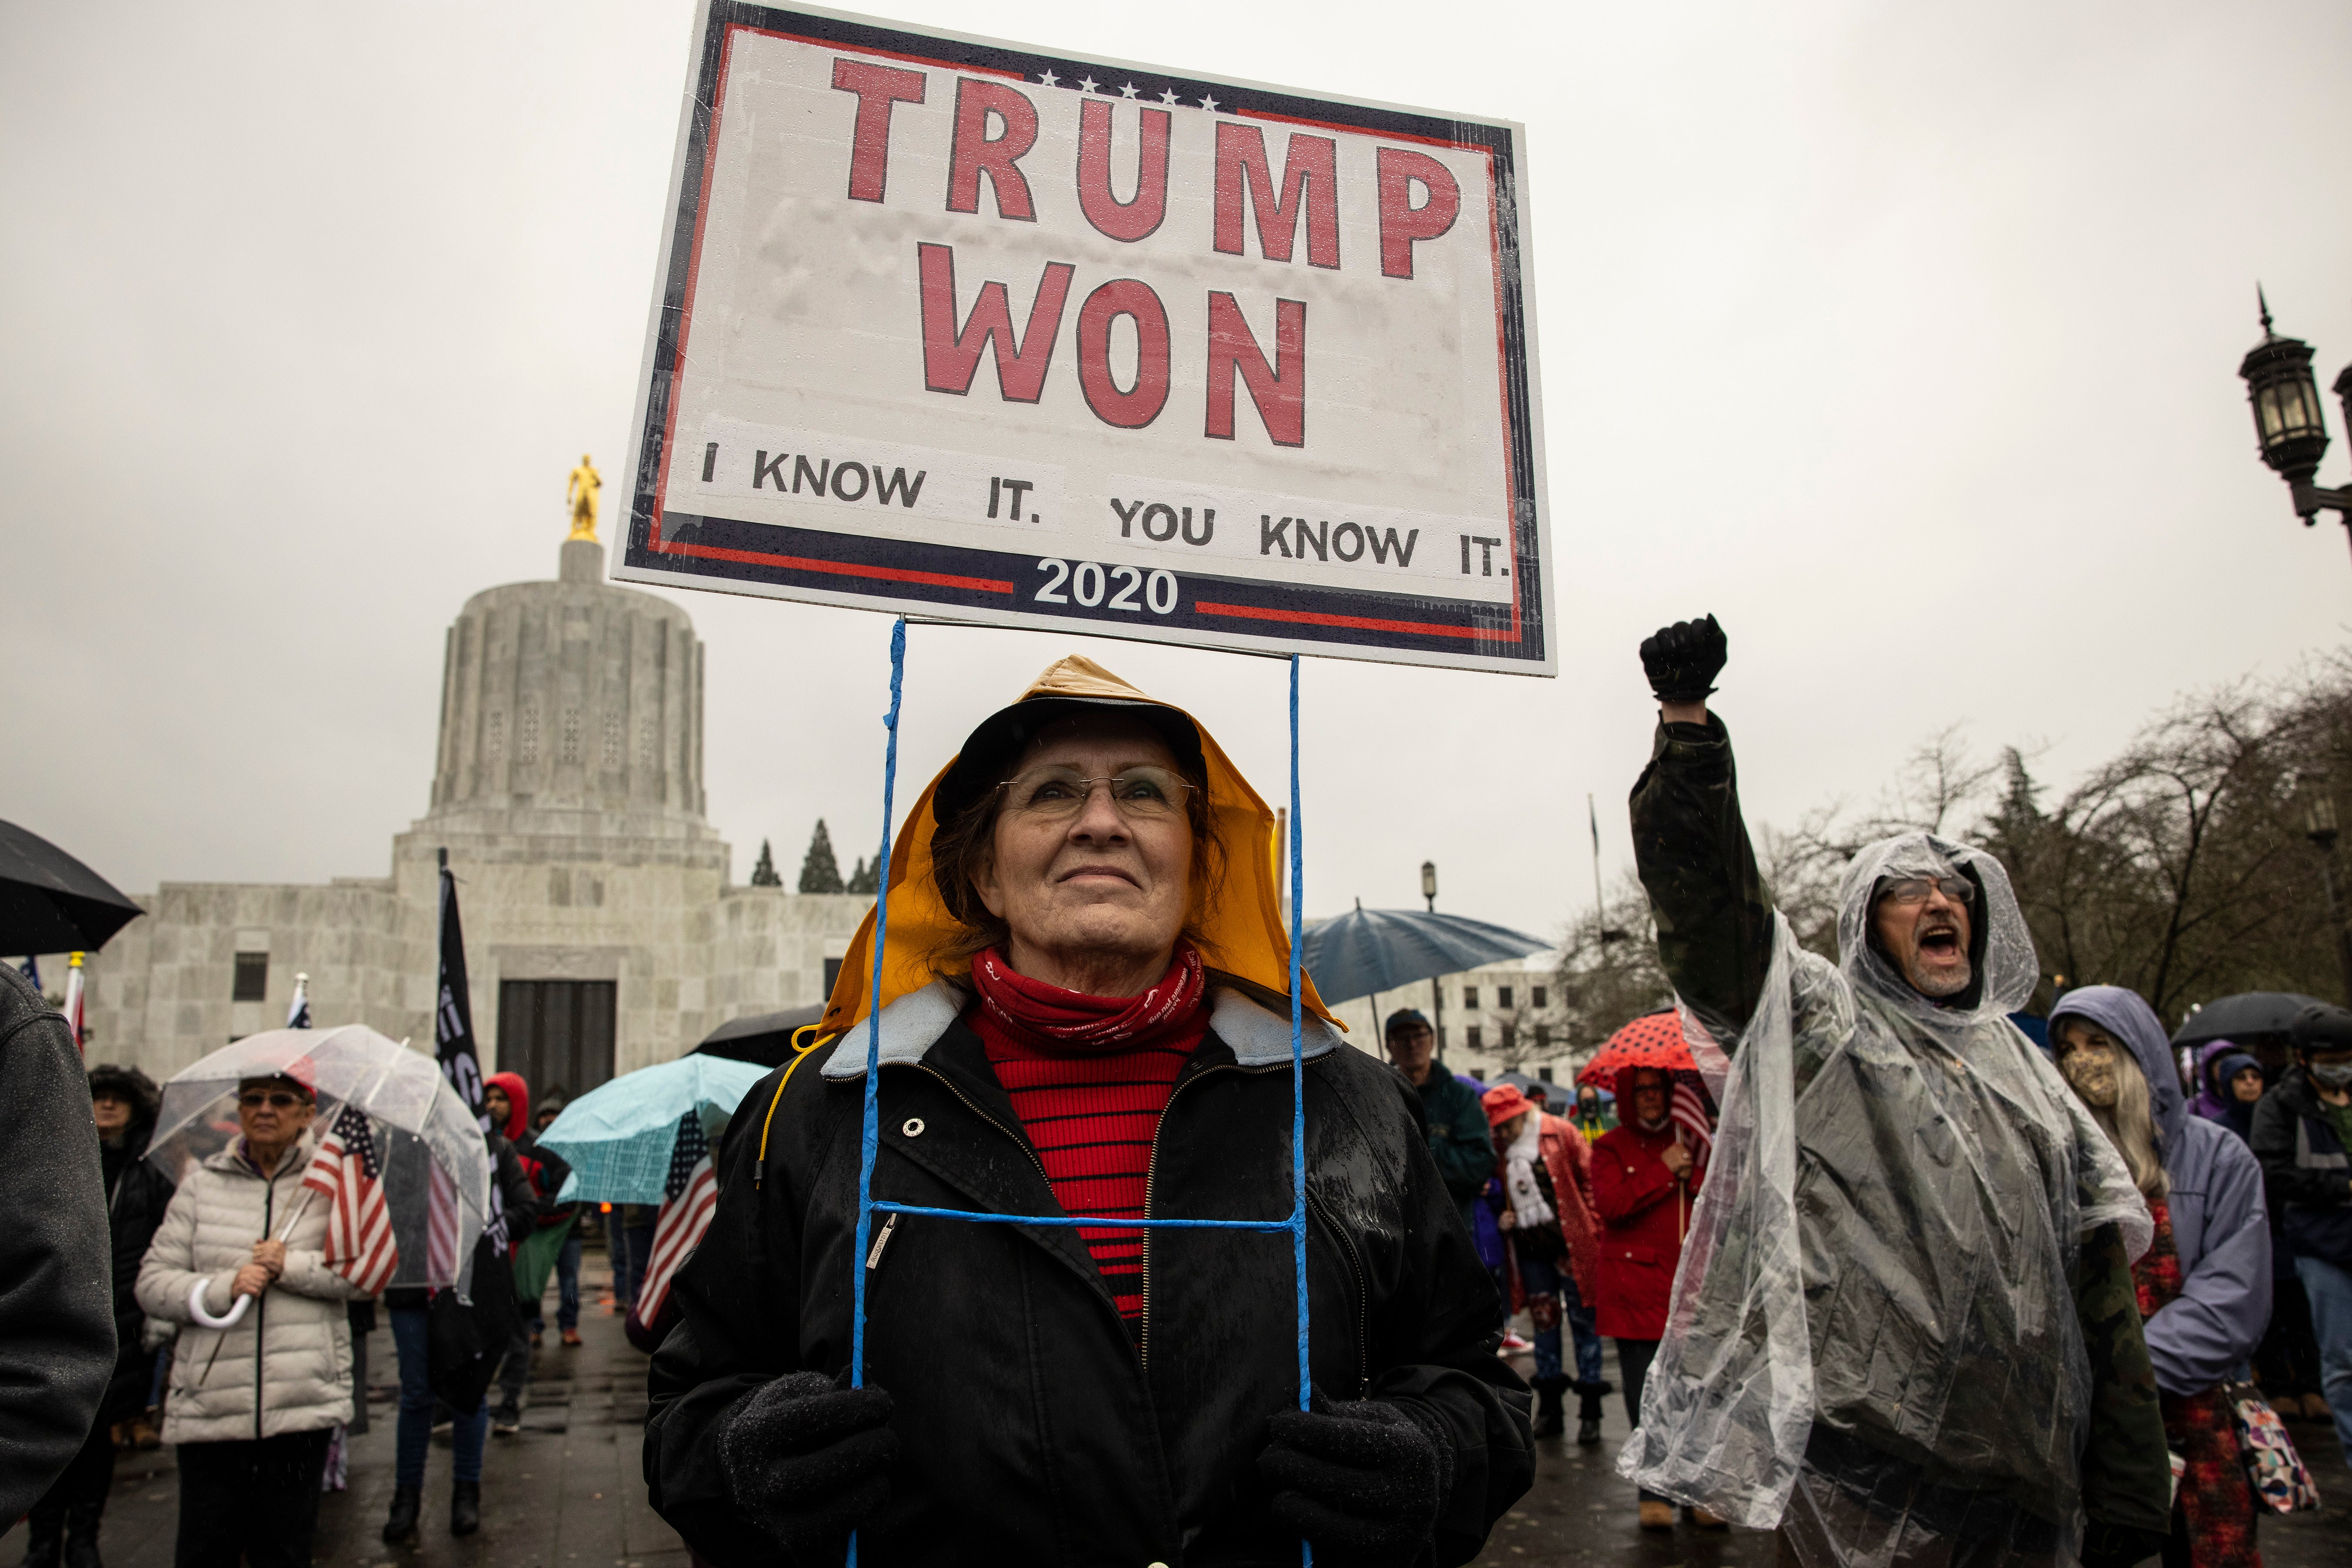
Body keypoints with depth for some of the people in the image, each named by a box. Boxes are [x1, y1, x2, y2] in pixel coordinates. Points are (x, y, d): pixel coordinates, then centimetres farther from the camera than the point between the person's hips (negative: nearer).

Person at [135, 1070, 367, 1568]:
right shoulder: (202, 1184, 8)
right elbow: (151, 1285, 4)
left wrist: (294, 1266, -16)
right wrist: (224, 1288, -12)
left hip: (304, 1395, -1)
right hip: (210, 1403, 1)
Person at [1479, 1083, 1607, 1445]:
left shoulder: (1559, 1133, -6)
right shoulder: (1500, 1150, 5)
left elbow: (1589, 1177, -4)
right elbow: (1500, 1194, 18)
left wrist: (1591, 1225, -7)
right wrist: (1503, 1218, -1)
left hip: (1569, 1241, -4)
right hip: (1529, 1247, 4)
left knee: (1582, 1321, 1)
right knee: (1543, 1321, 11)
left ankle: (1590, 1411, 9)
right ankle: (1550, 1408, 20)